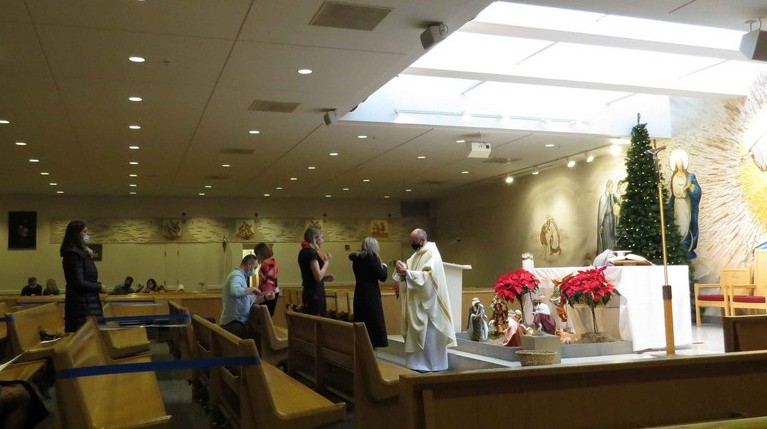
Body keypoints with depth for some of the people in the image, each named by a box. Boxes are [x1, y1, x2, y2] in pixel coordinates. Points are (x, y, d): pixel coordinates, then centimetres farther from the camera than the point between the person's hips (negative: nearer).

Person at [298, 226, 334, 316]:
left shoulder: (304, 251, 14)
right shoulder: (311, 252, -15)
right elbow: (318, 276, -20)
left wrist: (324, 278, 14)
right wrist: (327, 261, -8)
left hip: (308, 292, 10)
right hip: (315, 293, -10)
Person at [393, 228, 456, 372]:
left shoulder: (432, 254, -14)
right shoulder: (418, 254, 14)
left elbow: (428, 276, -25)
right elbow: (412, 272, 15)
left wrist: (407, 273, -26)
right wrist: (403, 269, -7)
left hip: (427, 302, -9)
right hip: (417, 302, 9)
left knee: (427, 333, -4)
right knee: (418, 332, 10)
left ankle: (430, 363, 5)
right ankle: (419, 362, 16)